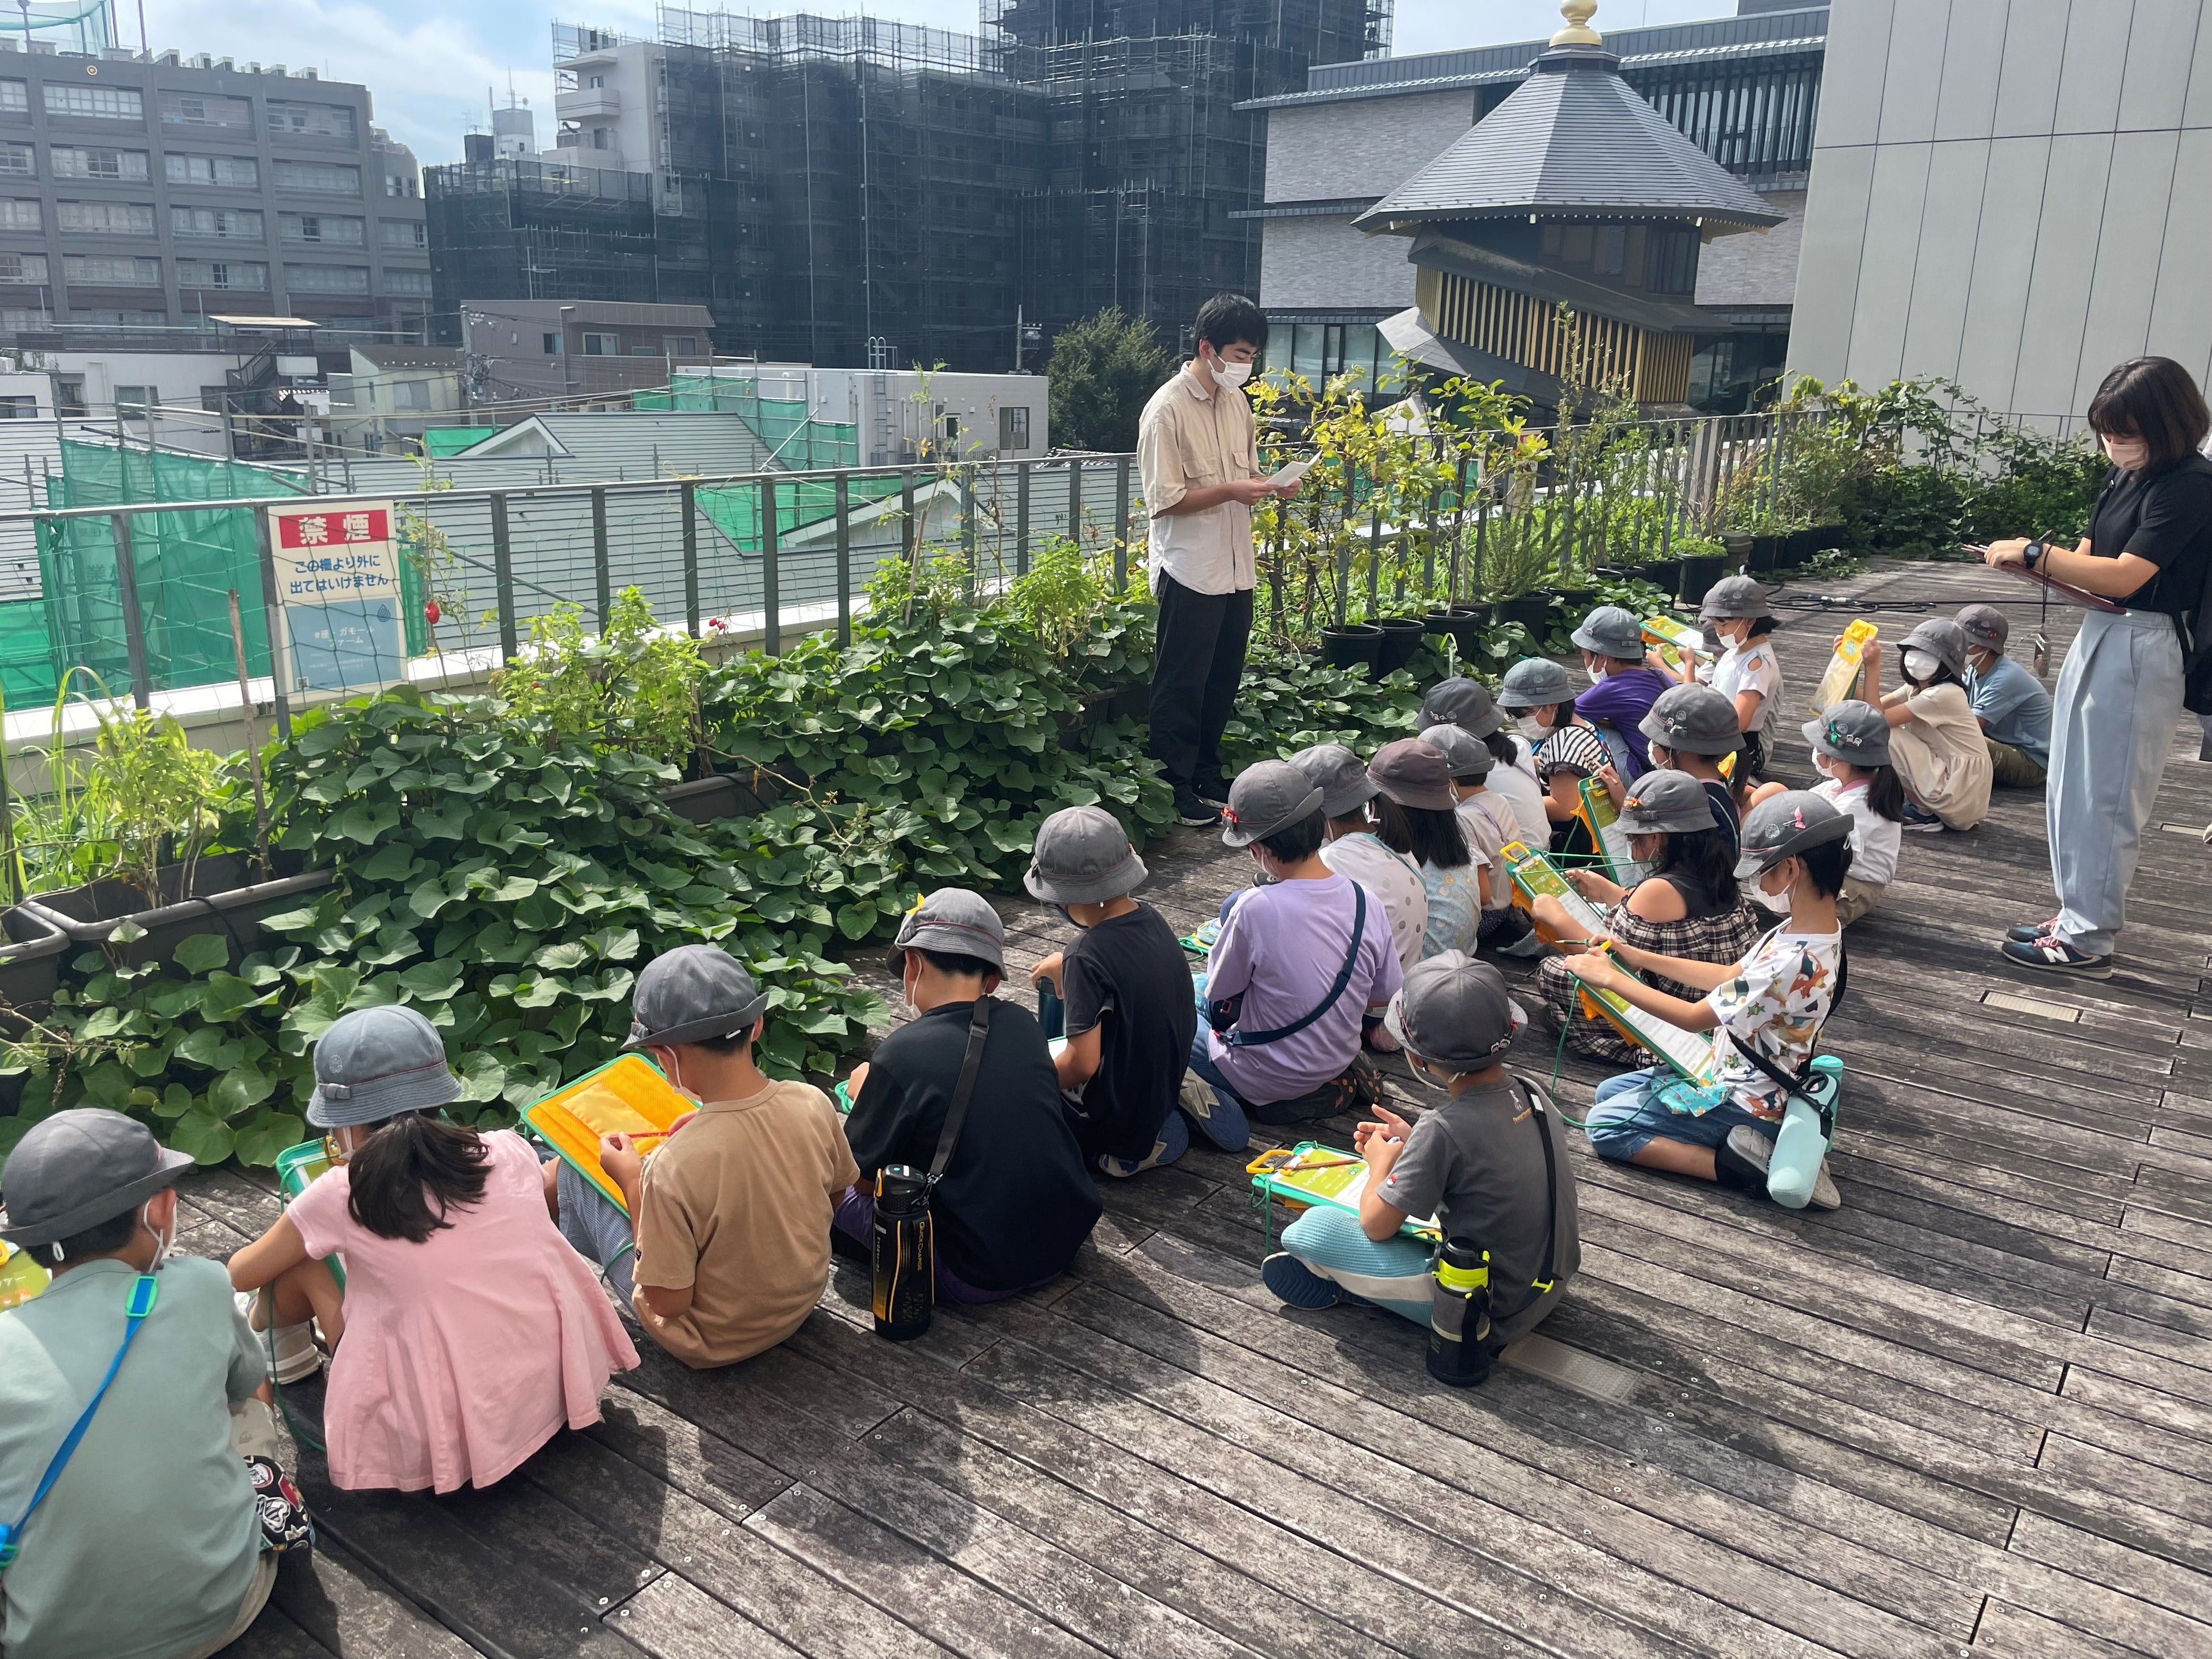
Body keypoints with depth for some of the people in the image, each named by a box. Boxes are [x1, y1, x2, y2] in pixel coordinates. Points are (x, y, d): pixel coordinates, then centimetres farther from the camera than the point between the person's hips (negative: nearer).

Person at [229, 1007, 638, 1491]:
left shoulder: (341, 1195, -12)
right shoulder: (511, 1152, -5)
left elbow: (240, 1276, 8)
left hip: (441, 1442, -3)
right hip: (558, 1390, 4)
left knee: (299, 1259, 9)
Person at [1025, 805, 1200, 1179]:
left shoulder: (1087, 958, -29)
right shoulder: (1152, 920, -6)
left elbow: (1082, 1063, -28)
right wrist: (1065, 966, 22)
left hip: (1112, 1116, -8)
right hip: (1165, 1088, 8)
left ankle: (1124, 1150, -2)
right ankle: (1158, 1127, 12)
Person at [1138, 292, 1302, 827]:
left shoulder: (1238, 401, 9)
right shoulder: (1167, 409, -15)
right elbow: (1163, 501, -17)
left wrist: (1269, 484, 0)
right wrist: (1231, 491, -22)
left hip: (1236, 567, 8)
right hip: (1191, 571, -8)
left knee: (1223, 680, 15)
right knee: (1182, 685, 3)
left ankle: (1207, 775, 29)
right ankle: (1176, 787, 14)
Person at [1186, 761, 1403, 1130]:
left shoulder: (1255, 909, -29)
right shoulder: (1366, 903, -13)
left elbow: (1219, 993, -12)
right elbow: (1383, 999, 1)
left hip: (1267, 1082, -5)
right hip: (1338, 1061, 5)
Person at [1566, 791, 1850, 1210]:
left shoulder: (1792, 962, -33)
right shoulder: (1806, 932, -4)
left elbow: (1694, 1018, -25)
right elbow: (1732, 977, 10)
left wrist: (1610, 977, -16)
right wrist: (1643, 959, 5)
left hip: (1743, 1104, -10)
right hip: (1734, 1071, 10)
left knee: (1604, 1126, -6)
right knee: (1608, 1092, 16)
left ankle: (1737, 1165, -10)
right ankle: (1761, 1144, 5)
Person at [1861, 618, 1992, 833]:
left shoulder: (1943, 695, -19)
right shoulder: (1916, 688, 9)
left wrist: (1873, 667, -23)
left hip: (1960, 800, -10)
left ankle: (1922, 814, -2)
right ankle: (1927, 809, 9)